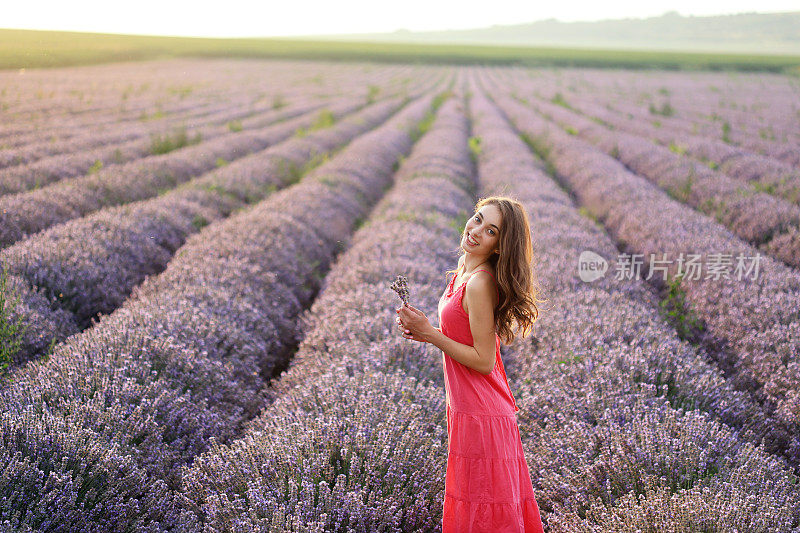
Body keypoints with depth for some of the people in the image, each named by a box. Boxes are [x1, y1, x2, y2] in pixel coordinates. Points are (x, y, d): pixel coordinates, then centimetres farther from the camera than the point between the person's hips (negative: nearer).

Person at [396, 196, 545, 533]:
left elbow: (484, 361, -21)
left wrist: (429, 334, -18)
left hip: (480, 416, -9)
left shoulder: (481, 283, -22)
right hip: (467, 407, 9)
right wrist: (420, 327, 3)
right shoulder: (465, 271, 7)